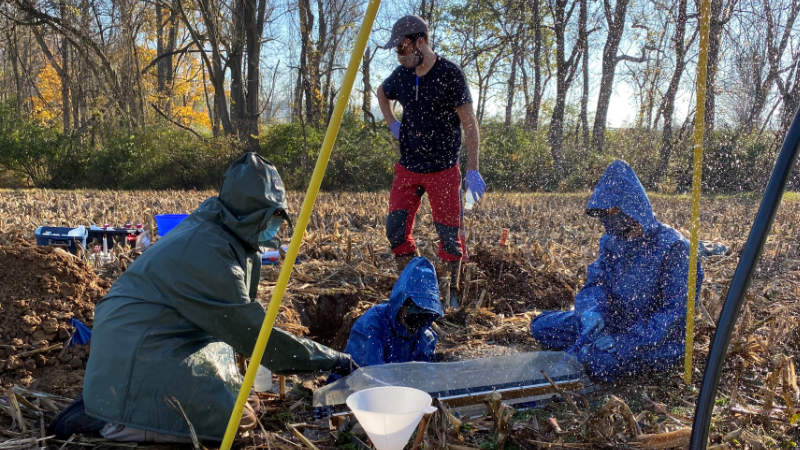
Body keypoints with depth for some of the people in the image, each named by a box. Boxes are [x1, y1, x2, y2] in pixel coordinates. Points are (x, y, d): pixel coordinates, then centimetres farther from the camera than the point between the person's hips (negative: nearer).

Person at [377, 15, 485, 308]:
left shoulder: (450, 74, -13)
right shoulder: (402, 75, 3)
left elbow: (469, 124, -13)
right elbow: (381, 93, 26)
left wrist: (472, 170, -18)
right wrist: (392, 124, 9)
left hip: (443, 171, -5)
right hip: (407, 168, 5)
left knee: (449, 235, 3)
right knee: (396, 230, 0)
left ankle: (451, 297, 19)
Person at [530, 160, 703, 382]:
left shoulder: (672, 247, -19)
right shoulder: (611, 241, 4)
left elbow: (676, 311, -20)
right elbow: (594, 284, 2)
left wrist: (627, 340, -27)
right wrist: (592, 312, -23)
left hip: (658, 339, -7)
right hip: (616, 322, 7)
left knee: (596, 361, -34)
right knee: (541, 326, -1)